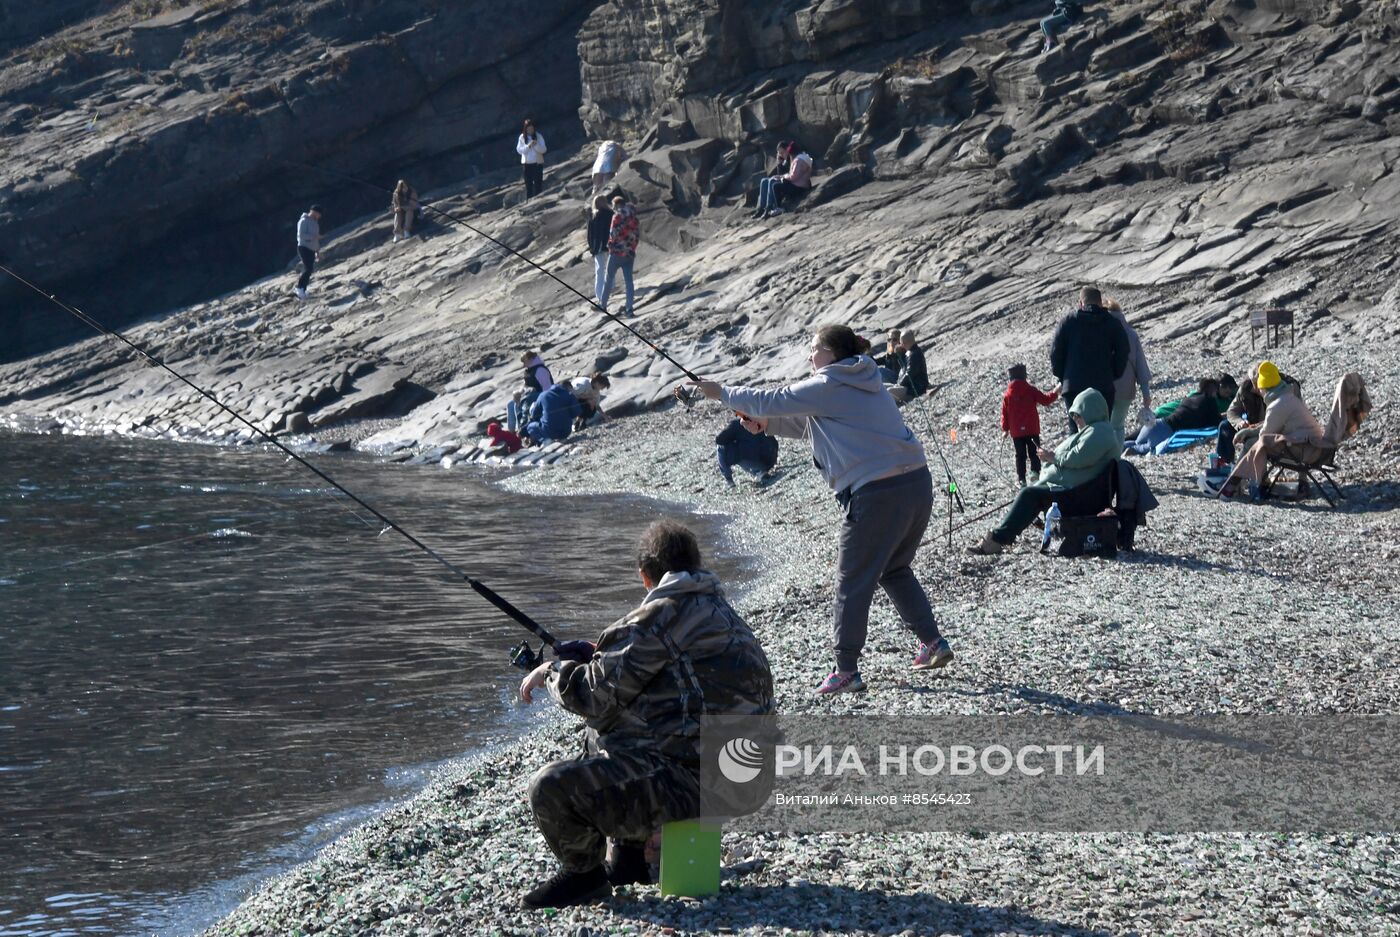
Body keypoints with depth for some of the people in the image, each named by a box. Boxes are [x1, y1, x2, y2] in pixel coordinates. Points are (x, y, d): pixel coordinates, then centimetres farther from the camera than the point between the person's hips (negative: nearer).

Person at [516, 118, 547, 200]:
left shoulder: (538, 136, -2)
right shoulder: (522, 137, 0)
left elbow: (543, 150, -5)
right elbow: (519, 150, -4)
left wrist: (536, 145, -23)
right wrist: (528, 146, -18)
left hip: (538, 163, -1)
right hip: (526, 164, 1)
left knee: (538, 184, -3)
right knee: (528, 184, 5)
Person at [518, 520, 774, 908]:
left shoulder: (660, 617, -14)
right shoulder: (719, 611, 17)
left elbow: (596, 696, -13)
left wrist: (553, 672, 6)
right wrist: (595, 655, 27)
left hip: (690, 781, -11)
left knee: (550, 787, -18)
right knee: (595, 738, 32)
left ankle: (583, 873, 7)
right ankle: (629, 855, 28)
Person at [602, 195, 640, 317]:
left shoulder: (617, 216, -11)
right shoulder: (634, 218, 8)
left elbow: (613, 234, -15)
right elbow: (638, 236, 10)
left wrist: (610, 244, 1)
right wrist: (632, 247, 15)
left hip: (616, 252, -5)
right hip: (630, 254, 5)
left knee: (609, 279, 8)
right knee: (628, 281, 4)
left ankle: (603, 305, 14)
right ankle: (629, 309, -2)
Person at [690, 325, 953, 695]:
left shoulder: (827, 387, -7)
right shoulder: (864, 383, 19)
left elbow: (772, 401, -2)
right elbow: (808, 424, 27)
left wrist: (722, 393, 11)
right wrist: (766, 423, 17)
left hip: (876, 494, -9)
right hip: (918, 483, 9)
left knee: (853, 583, 1)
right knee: (894, 570, 24)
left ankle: (846, 670, 4)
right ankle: (932, 641, 22)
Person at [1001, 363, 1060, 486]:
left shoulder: (1007, 395, -2)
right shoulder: (1031, 390, -7)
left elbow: (1005, 414, 1)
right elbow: (1045, 400, -4)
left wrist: (1005, 429, 11)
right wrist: (1056, 393, 12)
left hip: (1016, 432, 1)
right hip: (1032, 430, -1)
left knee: (1020, 456, 9)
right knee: (1034, 454, 8)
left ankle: (1021, 479, 6)